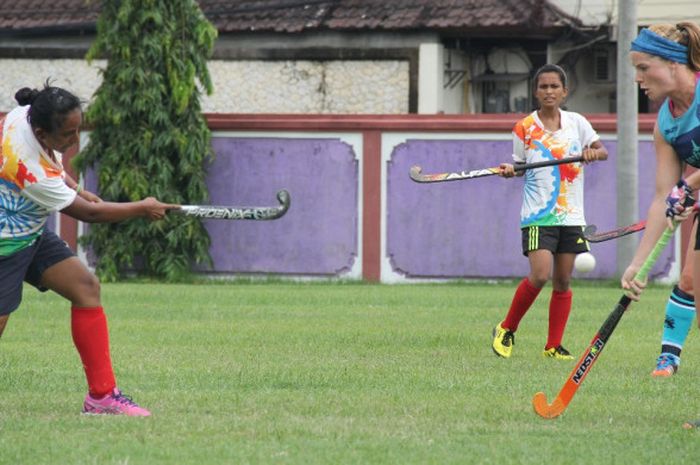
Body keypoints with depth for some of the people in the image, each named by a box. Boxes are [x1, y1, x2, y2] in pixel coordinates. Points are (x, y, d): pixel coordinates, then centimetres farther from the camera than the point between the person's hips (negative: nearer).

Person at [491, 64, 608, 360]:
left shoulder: (576, 122, 6)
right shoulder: (524, 128, 1)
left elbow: (603, 151, 2)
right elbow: (520, 164, 8)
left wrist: (593, 152, -20)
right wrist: (509, 170, -14)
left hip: (570, 214, 3)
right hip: (537, 215, -3)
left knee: (563, 280, 3)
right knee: (540, 275, -18)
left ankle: (553, 345, 11)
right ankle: (507, 330, 2)